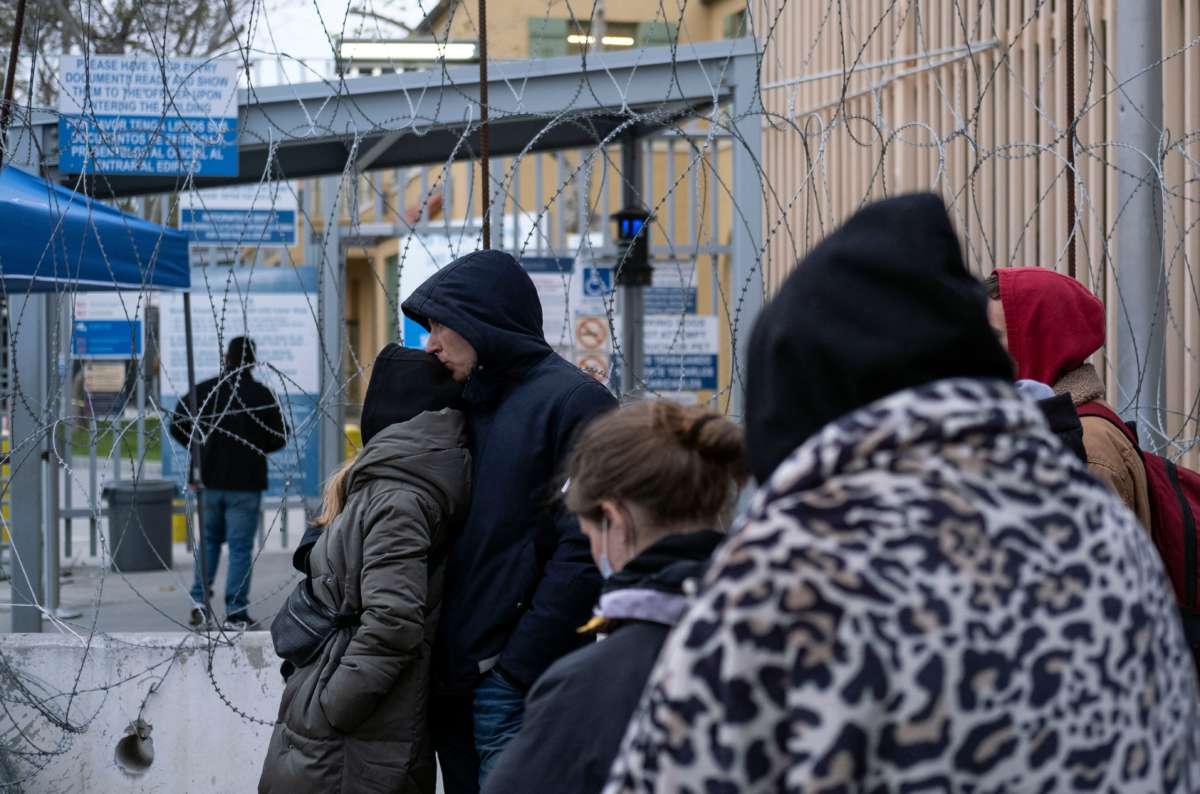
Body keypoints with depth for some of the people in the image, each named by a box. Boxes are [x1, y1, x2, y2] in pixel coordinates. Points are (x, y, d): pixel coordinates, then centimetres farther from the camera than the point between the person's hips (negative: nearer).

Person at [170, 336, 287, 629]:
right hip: (246, 482, -3)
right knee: (241, 546, 2)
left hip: (210, 479, 3)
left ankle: (199, 602, 10)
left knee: (208, 540, 18)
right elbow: (278, 438, -5)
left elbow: (177, 425, 2)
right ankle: (236, 611, 1)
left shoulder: (204, 390, 0)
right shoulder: (261, 395, -8)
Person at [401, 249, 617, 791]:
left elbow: (583, 553, -16)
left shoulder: (571, 401, -8)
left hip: (519, 690, -8)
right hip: (456, 685, 8)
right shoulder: (470, 407, 18)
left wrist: (517, 668, -18)